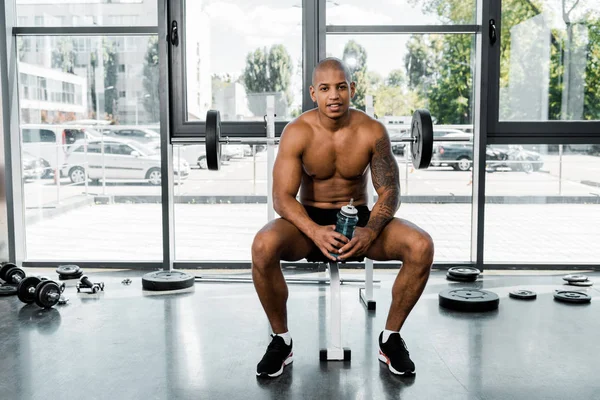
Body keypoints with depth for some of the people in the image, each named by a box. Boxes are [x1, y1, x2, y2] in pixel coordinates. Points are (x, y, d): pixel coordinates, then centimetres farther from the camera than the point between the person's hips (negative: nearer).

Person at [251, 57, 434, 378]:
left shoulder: (373, 131, -10)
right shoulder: (297, 132, -13)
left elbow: (390, 191, -9)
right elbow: (282, 197, -17)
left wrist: (370, 232, -29)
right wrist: (314, 232, -36)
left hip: (359, 219, 1)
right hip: (309, 220, -1)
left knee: (422, 246, -26)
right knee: (263, 246, -34)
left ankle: (390, 338, -5)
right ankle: (281, 340, -10)